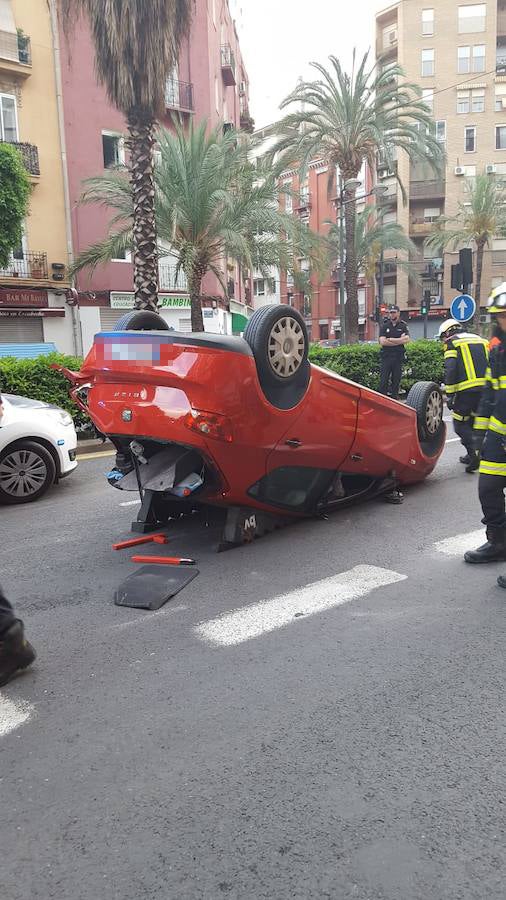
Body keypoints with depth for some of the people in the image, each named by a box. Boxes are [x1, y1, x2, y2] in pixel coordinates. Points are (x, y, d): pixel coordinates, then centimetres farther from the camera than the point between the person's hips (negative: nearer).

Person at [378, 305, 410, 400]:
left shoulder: (403, 326, 8)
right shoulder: (384, 326, 6)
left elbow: (406, 340, -8)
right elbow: (382, 342, -7)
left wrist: (390, 340, -10)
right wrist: (399, 341, -6)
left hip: (398, 357, 1)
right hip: (386, 356, -1)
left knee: (396, 381, 3)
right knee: (383, 381, -6)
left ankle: (394, 400, 8)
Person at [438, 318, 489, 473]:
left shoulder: (452, 343, 5)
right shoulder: (482, 340, 23)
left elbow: (450, 370, -8)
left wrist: (449, 395, -7)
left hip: (466, 390, -6)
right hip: (486, 389, 6)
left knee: (460, 423, 2)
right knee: (474, 422, 19)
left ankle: (475, 452, -15)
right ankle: (472, 455, 22)